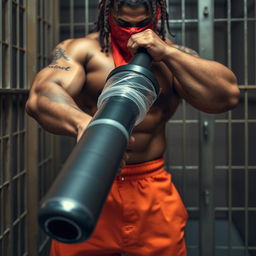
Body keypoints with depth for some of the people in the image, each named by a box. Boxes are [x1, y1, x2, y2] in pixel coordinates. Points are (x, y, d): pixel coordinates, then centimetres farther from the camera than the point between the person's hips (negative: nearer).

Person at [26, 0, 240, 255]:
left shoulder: (175, 55, 5)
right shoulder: (81, 49, -1)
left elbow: (228, 95, -9)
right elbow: (40, 96, -19)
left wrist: (166, 53, -15)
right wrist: (82, 123, -41)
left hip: (153, 192, 2)